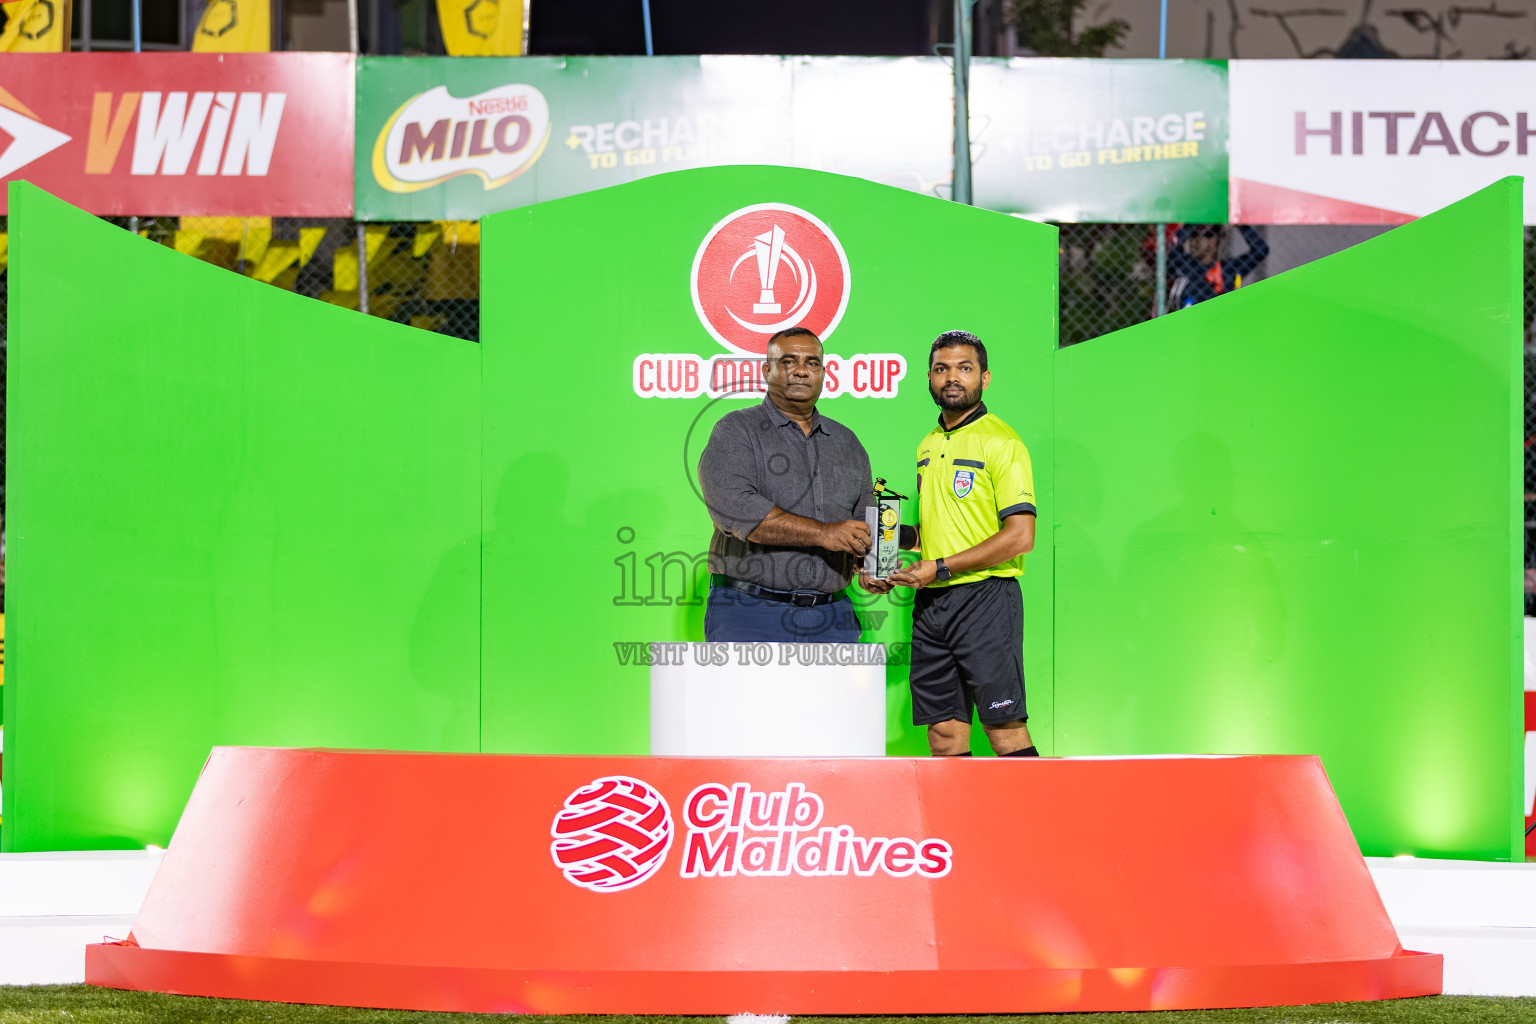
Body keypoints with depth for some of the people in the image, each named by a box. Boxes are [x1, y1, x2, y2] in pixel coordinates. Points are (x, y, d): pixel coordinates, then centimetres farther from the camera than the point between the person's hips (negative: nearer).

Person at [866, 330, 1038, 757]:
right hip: (930, 602, 7)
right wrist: (897, 536, 10)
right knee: (944, 733, 4)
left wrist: (940, 568, -14)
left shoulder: (1002, 442, -7)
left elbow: (1020, 536, -14)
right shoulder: (928, 446, 18)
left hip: (986, 594, -7)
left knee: (1005, 729, -10)